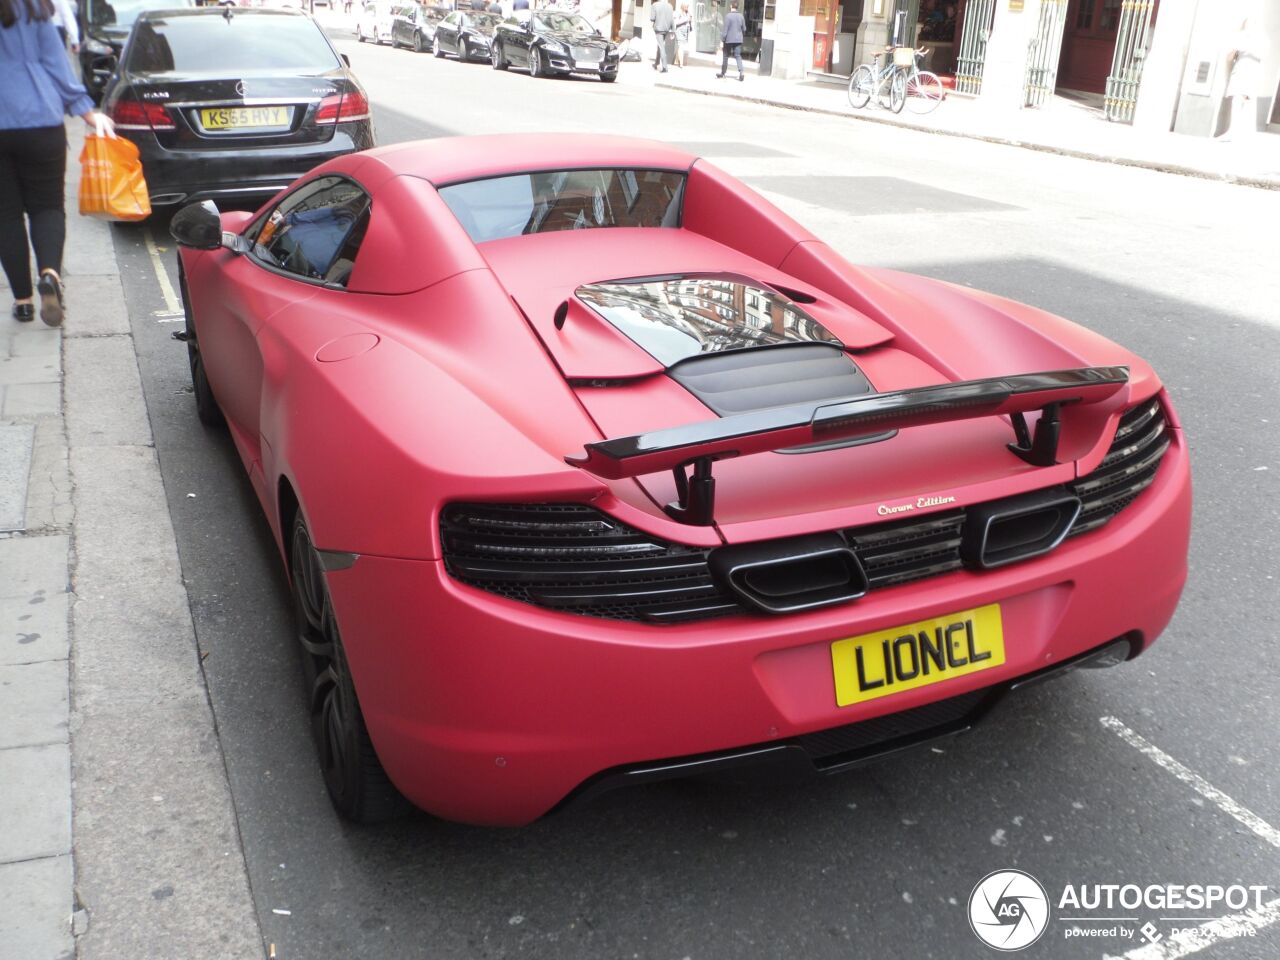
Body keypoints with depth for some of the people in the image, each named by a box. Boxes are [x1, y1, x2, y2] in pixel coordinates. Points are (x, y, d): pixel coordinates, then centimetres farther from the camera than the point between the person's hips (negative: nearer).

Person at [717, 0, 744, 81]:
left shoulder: (728, 16, -12)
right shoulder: (741, 16, 3)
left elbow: (725, 30, -14)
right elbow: (744, 29, 10)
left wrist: (722, 40, -10)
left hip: (729, 40, -4)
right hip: (738, 40, 4)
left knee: (726, 56, 11)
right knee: (738, 56, 3)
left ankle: (723, 72, 22)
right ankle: (741, 72, -15)